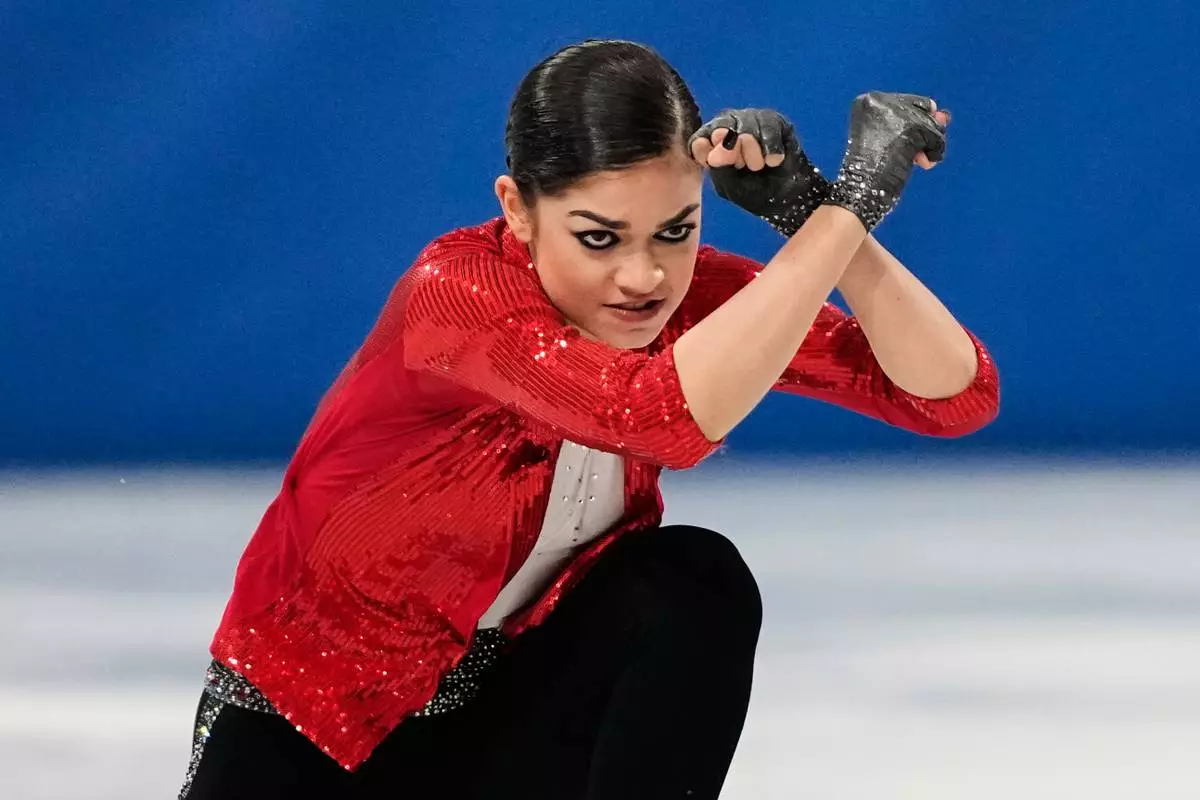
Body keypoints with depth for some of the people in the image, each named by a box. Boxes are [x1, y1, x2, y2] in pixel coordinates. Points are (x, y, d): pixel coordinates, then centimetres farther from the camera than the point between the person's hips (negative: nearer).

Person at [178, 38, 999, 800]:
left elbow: (957, 395, -19)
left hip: (513, 705, 4)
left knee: (699, 581, -24)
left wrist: (817, 209, -32)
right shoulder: (458, 291, -29)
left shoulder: (701, 295, -14)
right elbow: (668, 416, -46)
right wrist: (852, 202, -43)